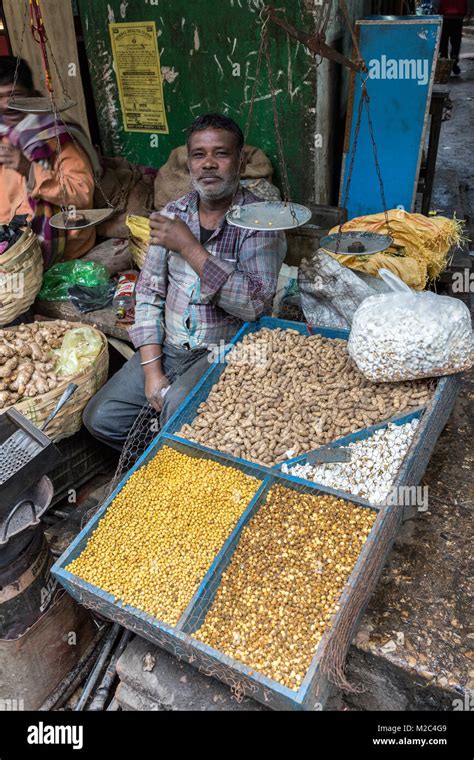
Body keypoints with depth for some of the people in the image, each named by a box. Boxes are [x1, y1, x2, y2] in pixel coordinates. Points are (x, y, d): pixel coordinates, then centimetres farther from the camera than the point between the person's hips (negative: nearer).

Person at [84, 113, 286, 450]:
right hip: (168, 347, 5)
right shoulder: (173, 214, 5)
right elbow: (149, 293, 4)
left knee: (179, 407, -32)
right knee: (100, 418, -4)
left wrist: (189, 246, -24)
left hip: (227, 351, -5)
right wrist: (152, 369, -7)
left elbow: (255, 304, -24)